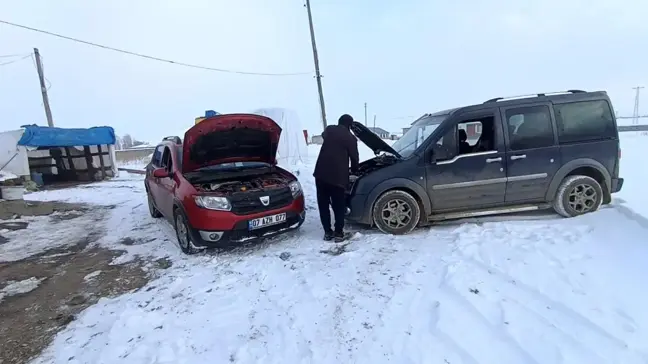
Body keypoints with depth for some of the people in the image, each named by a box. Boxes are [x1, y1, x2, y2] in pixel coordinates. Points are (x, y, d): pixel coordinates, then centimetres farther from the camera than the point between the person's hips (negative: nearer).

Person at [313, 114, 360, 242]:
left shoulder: (329, 129, 13)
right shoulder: (350, 138, 3)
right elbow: (354, 158, 10)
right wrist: (354, 170, 30)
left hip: (321, 173, 3)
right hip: (338, 176, -3)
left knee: (323, 205, 12)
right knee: (339, 206, 10)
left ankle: (328, 233, 19)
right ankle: (339, 234, 15)